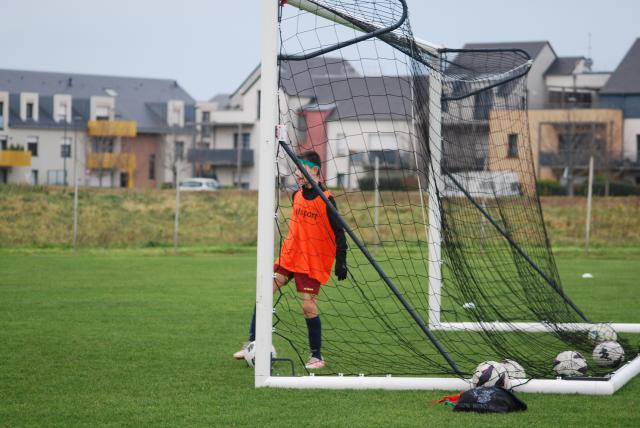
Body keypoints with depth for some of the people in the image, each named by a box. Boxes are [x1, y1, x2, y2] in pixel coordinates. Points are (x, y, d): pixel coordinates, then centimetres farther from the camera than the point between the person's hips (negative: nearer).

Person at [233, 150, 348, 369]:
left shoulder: (326, 200, -12)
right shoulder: (297, 195, 8)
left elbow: (339, 233, -9)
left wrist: (341, 261, -14)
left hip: (313, 261, -6)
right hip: (290, 256, 6)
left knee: (308, 306, -9)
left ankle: (317, 356, 5)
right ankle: (252, 343, -1)